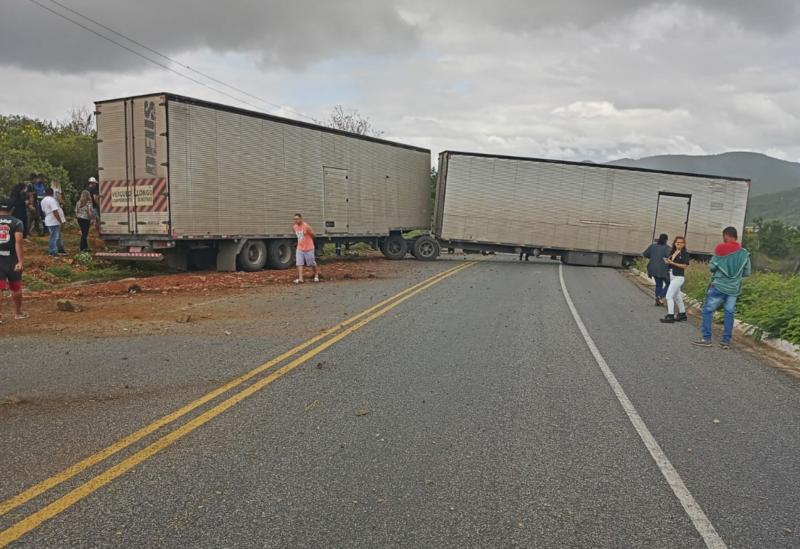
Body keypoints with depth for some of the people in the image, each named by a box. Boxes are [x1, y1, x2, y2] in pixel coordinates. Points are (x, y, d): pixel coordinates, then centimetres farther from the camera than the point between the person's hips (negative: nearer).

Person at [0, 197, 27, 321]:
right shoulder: (16, 222, -4)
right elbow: (18, 242, -15)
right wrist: (20, 261, -18)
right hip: (12, 259, -1)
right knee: (16, 288, 15)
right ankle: (18, 313, 30)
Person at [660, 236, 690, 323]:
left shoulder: (684, 253, -9)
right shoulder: (672, 252, 11)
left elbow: (685, 266, -16)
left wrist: (672, 263, -19)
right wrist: (667, 262, -5)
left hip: (678, 277, -8)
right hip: (672, 276, 8)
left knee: (669, 296, -11)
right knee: (677, 296, 17)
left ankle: (670, 316, -6)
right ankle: (682, 314, 29)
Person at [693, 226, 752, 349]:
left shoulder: (721, 249, -8)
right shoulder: (744, 253, 2)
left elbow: (711, 267, -6)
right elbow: (747, 272, 8)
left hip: (719, 286, -4)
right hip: (734, 289, 4)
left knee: (708, 310, 5)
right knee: (729, 314, 7)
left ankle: (706, 339, 2)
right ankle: (726, 341, 8)